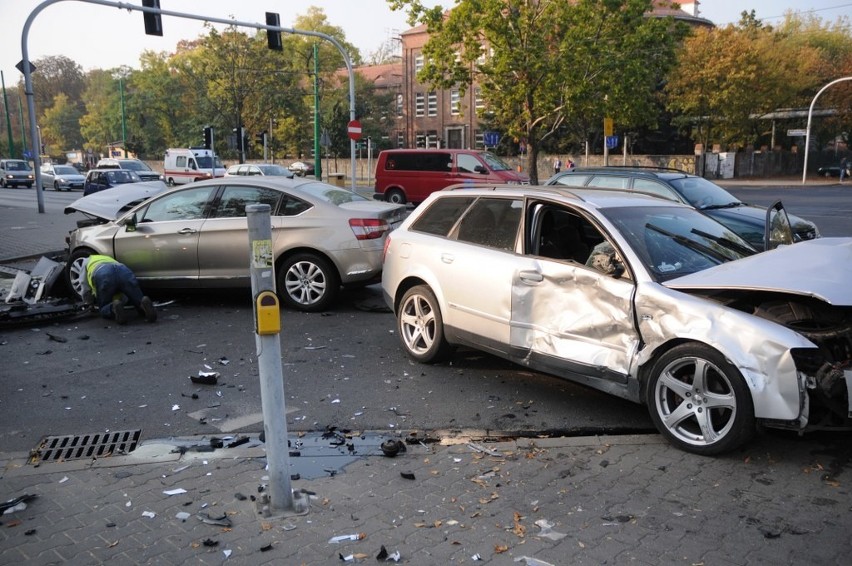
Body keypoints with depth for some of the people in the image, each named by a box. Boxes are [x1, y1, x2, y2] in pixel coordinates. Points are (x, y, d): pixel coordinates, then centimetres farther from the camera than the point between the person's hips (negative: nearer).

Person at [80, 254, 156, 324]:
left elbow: (86, 293, 34)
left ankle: (114, 308, -16)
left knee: (104, 310, 16)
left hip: (103, 276, -3)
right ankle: (144, 304, -24)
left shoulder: (86, 261, 40)